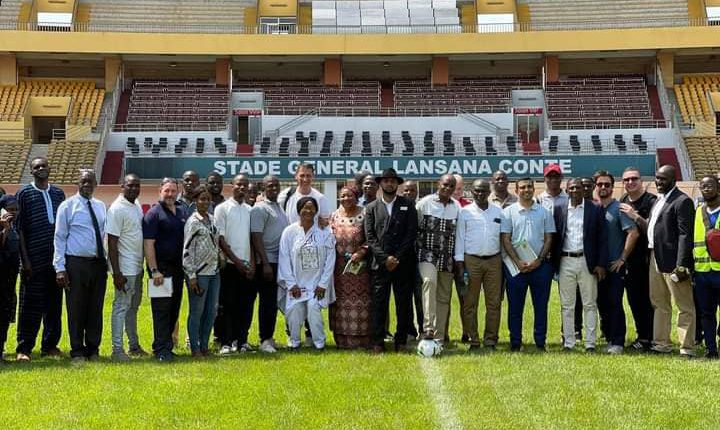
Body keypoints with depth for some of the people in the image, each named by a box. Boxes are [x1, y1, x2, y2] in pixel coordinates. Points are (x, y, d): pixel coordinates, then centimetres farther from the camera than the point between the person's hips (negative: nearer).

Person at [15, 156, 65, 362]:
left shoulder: (58, 193, 11)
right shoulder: (24, 194, 0)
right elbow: (19, 228, -3)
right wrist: (25, 259, -9)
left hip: (56, 258, 4)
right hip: (34, 260, -4)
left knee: (54, 304, 8)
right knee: (31, 306, -2)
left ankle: (50, 345, 17)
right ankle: (24, 348, 5)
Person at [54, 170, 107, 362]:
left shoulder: (100, 206, 11)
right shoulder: (67, 206, -2)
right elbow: (59, 238, -3)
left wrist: (107, 262, 10)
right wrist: (60, 268, -10)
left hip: (98, 263, 4)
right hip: (76, 263, -4)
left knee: (96, 309, 9)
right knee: (76, 309, 1)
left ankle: (93, 350, 19)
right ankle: (77, 352, 12)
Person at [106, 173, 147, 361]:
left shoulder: (137, 205, 11)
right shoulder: (117, 209, -16)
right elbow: (112, 243, -18)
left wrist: (142, 263, 17)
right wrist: (117, 273, -21)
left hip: (137, 267, 9)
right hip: (125, 268, -9)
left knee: (133, 306, 16)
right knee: (121, 306, -5)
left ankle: (134, 345, 26)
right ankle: (117, 350, 0)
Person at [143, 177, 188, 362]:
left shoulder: (182, 212, 12)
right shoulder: (154, 213, -7)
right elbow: (148, 244, -12)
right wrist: (154, 271, -19)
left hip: (178, 267, 6)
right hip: (161, 267, -6)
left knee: (174, 309, 11)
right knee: (161, 310, -4)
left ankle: (164, 344, 22)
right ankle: (162, 350, -1)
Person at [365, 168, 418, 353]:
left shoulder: (408, 206, 8)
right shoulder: (371, 208, 11)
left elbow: (411, 234, 0)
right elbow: (370, 237, 3)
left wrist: (398, 258, -8)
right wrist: (385, 258, -9)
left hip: (404, 263, 0)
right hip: (379, 264, 0)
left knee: (404, 303, 2)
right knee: (378, 303, -3)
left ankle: (401, 341, 10)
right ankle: (377, 342, 1)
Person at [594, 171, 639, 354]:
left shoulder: (619, 208, -5)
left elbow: (633, 233, -12)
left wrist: (622, 258, -12)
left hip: (615, 265, -5)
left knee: (615, 303, -6)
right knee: (602, 303, 9)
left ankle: (617, 342, -2)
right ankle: (609, 337, 20)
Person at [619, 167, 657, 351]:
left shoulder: (651, 201, -8)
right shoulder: (621, 203, 11)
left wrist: (635, 216, -25)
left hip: (646, 259, -6)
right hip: (628, 260, 6)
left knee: (648, 300, -2)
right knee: (634, 300, 10)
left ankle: (650, 337, 6)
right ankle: (642, 336, 21)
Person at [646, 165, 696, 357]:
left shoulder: (682, 201, -13)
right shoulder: (658, 200, 15)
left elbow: (685, 235, -18)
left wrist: (681, 265, -22)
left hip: (673, 260, -10)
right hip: (655, 258, 10)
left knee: (685, 306, 0)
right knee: (659, 304, 17)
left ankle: (687, 348, 4)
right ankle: (662, 343, 27)